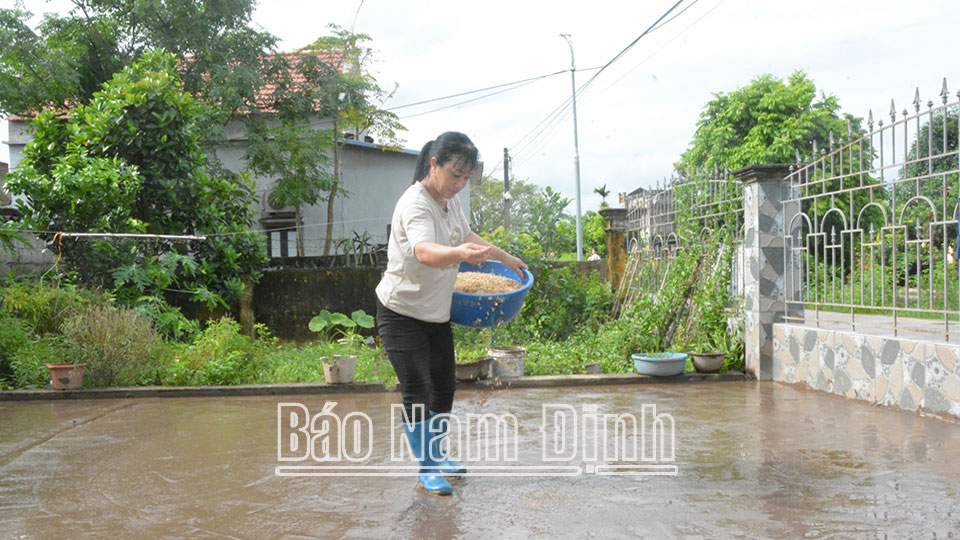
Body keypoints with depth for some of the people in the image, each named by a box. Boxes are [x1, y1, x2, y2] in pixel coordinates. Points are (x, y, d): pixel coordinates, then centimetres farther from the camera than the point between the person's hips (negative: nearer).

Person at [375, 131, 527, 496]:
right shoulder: (415, 204, -26)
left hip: (437, 314, 9)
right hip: (402, 313, -9)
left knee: (444, 386, 15)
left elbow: (466, 235, 23)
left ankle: (436, 456, 33)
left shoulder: (450, 199, 2)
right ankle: (426, 472, 6)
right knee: (417, 391, -9)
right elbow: (424, 251, -46)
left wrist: (505, 258, 29)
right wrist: (461, 254, -65)